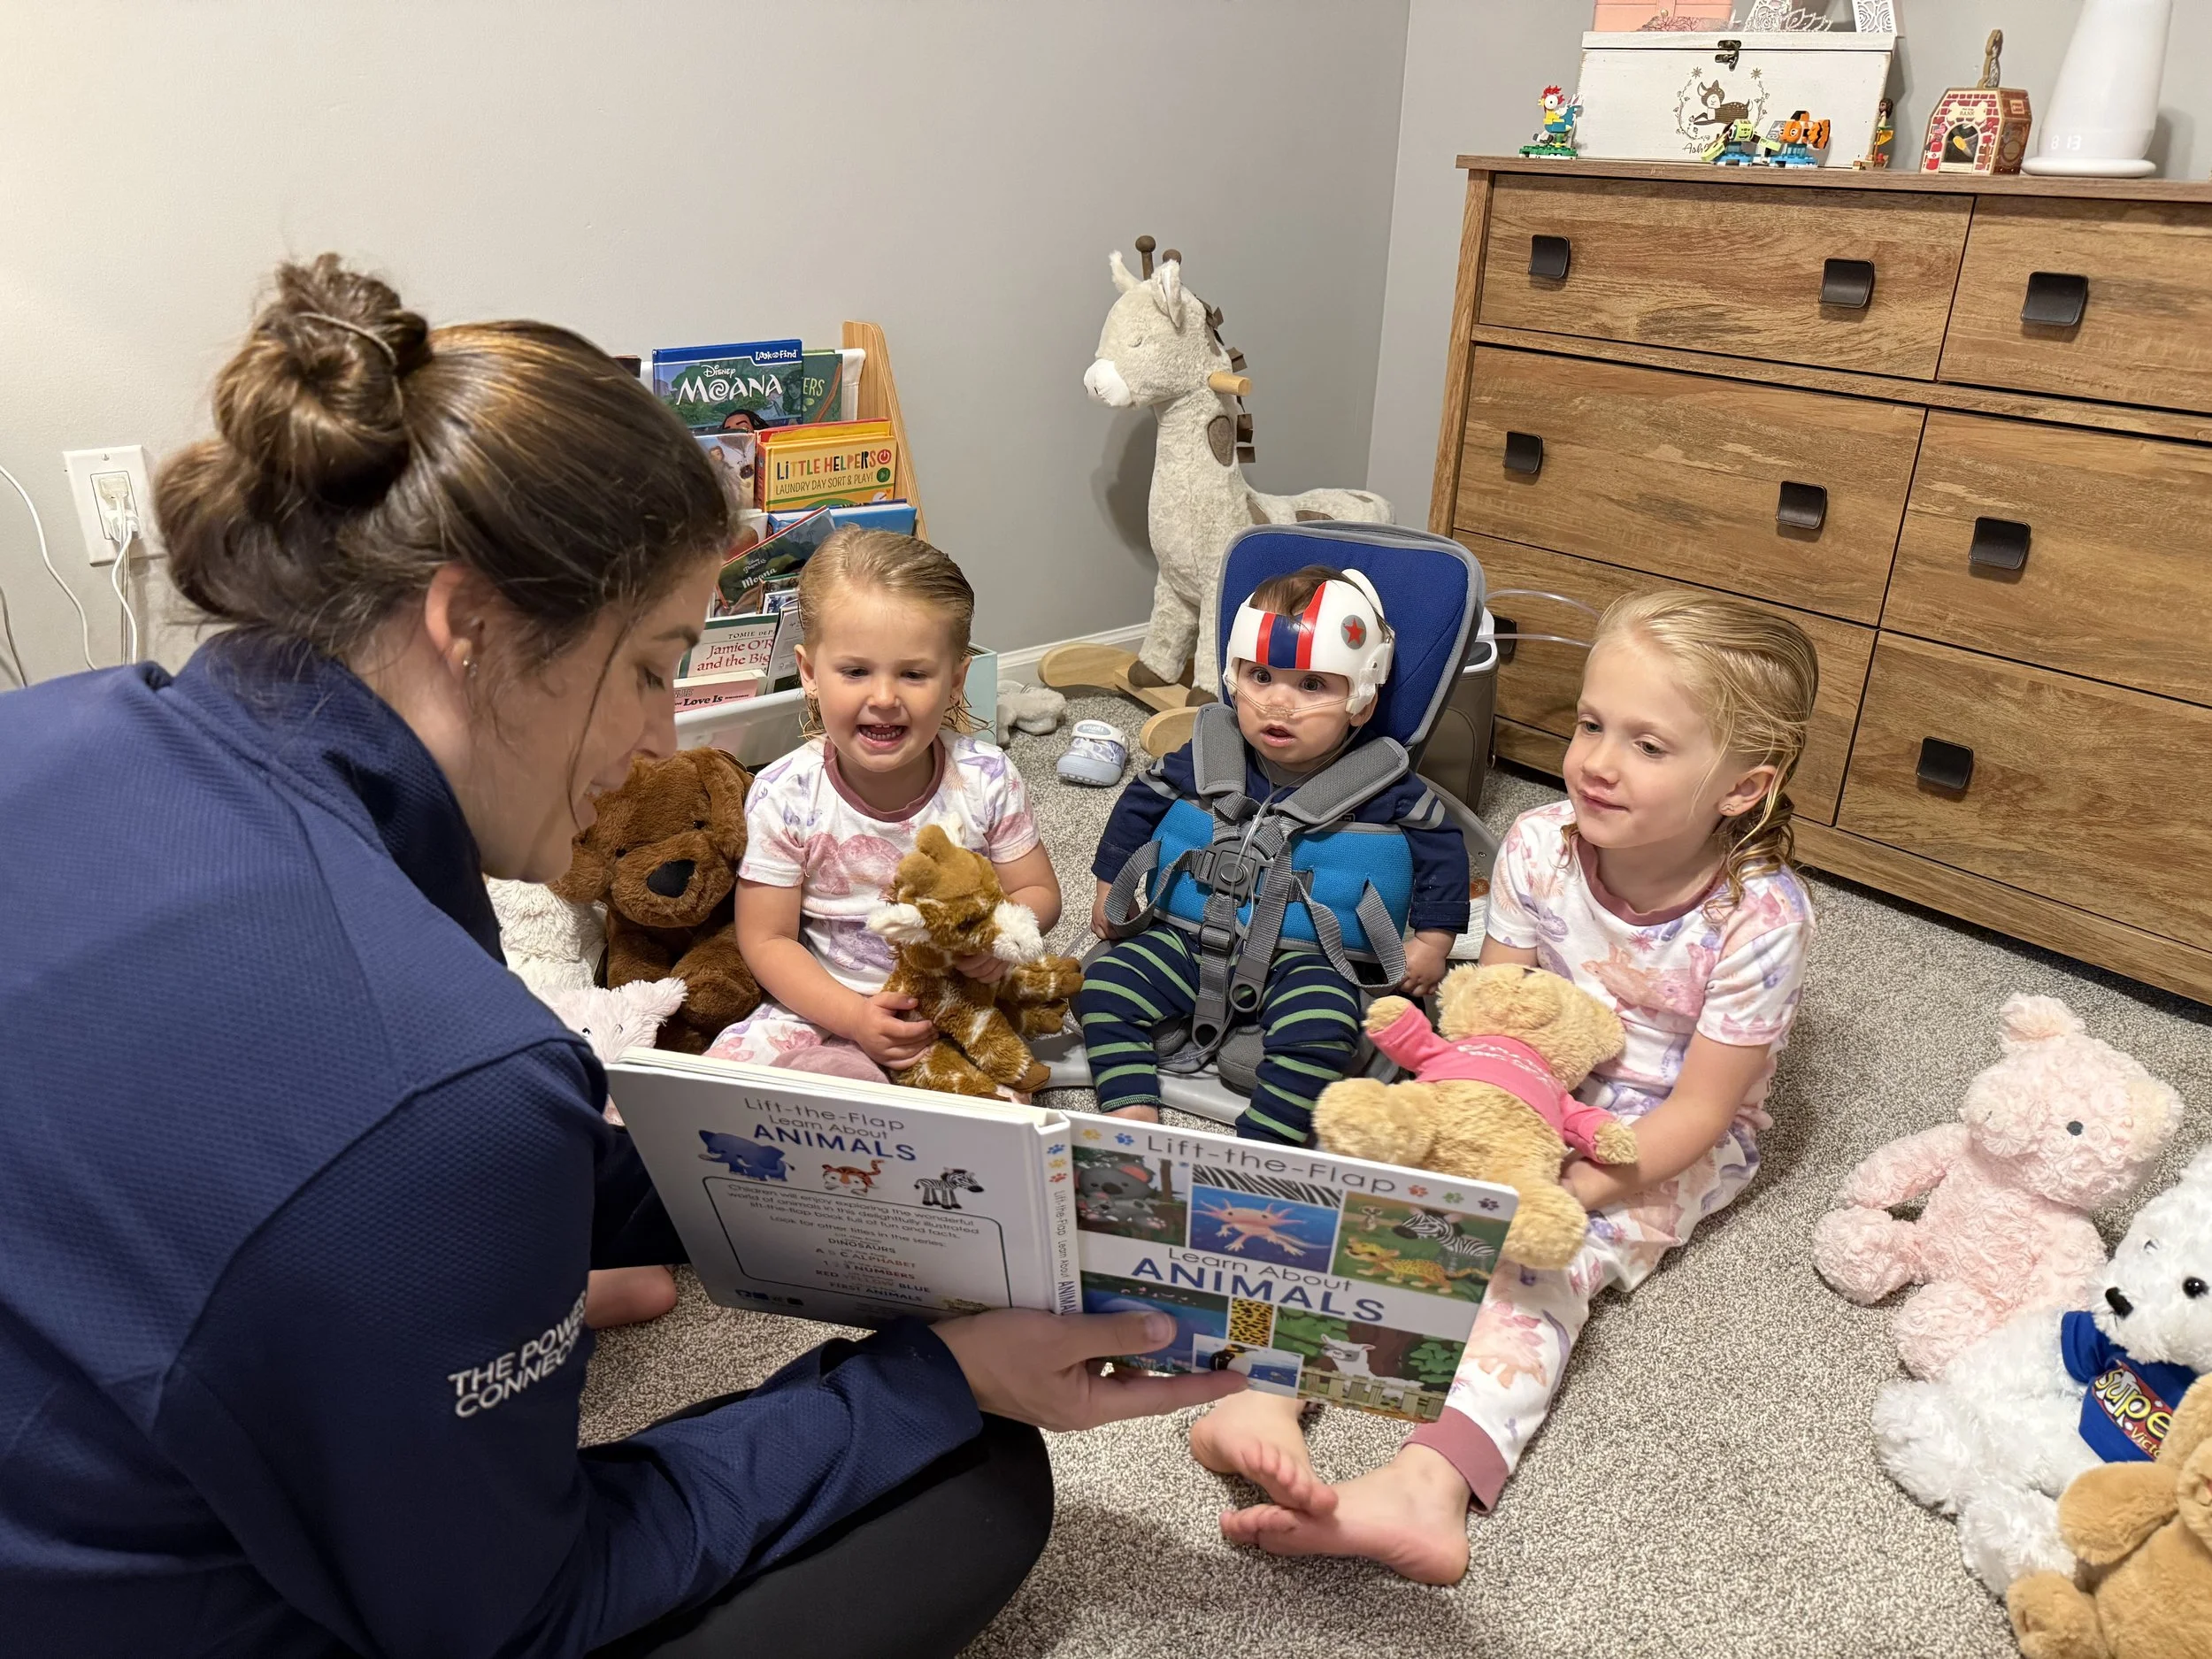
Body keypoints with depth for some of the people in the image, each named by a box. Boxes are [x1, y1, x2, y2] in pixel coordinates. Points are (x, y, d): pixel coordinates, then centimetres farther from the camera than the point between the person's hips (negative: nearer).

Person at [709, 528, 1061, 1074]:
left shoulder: (986, 779, -11)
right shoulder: (785, 796, -14)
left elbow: (1039, 892, 1)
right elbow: (767, 939, -7)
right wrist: (853, 1016, -21)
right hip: (826, 1005, 1)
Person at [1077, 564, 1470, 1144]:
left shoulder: (1382, 787, -8)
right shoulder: (1205, 760, -1)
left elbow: (1442, 847, 5)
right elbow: (1140, 802, 15)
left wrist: (1432, 941, 1)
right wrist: (1110, 890, 18)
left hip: (1307, 955, -3)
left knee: (1320, 1030, -32)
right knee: (1105, 984, -14)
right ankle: (1133, 1117, -13)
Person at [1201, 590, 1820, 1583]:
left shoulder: (1760, 917, -22)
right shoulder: (1541, 846, -13)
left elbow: (1696, 1113, -19)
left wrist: (1564, 1188, -29)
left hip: (1666, 1145, -3)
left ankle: (1429, 1484, -45)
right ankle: (1274, 1385, -35)